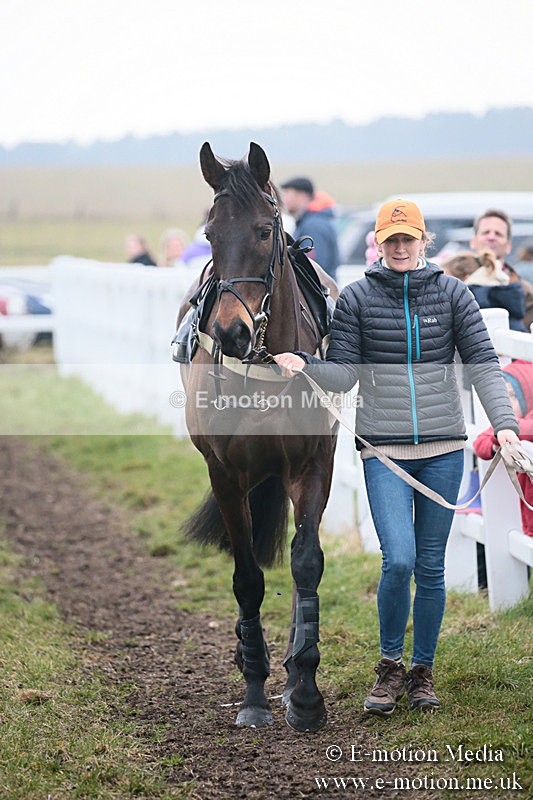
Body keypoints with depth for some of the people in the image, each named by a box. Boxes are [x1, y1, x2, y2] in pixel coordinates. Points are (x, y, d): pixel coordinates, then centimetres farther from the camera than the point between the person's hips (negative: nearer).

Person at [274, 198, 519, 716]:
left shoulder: (452, 294, 4)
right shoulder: (356, 298, 1)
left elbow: (483, 363, 0)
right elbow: (343, 375, 0)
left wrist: (503, 421, -13)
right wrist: (304, 365, -19)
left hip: (443, 449, 2)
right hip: (383, 450, -2)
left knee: (430, 566, 7)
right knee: (398, 559, -15)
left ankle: (422, 671, 23)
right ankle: (390, 666, 7)